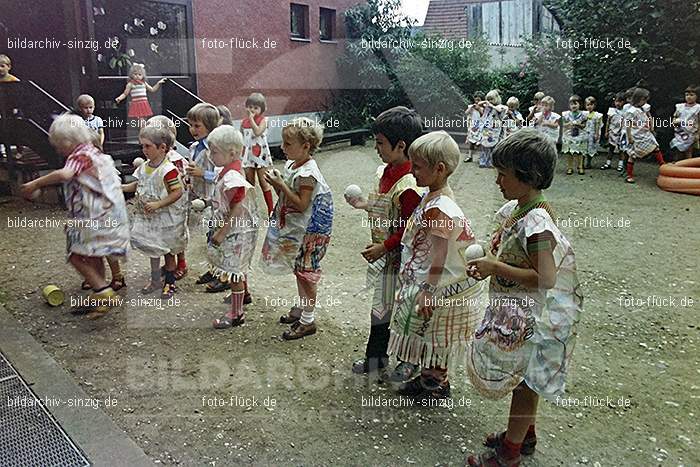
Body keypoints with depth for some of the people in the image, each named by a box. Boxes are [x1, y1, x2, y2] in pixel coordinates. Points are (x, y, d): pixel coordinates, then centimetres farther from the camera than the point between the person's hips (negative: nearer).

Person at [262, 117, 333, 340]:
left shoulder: (307, 173, -24)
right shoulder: (291, 164, 5)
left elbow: (301, 205, -25)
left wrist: (281, 185, -24)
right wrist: (277, 183, -5)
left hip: (308, 232, -9)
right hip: (294, 230, 9)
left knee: (306, 272, 2)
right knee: (299, 269, 21)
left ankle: (308, 321, 14)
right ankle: (300, 307, 38)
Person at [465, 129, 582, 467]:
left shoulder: (536, 221, -27)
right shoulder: (515, 208, 1)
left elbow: (544, 278, -30)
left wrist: (495, 267, -24)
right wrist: (488, 265, -4)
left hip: (530, 319, -9)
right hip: (516, 313, 9)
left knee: (523, 383, 9)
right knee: (522, 380, 24)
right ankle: (524, 435, 44)